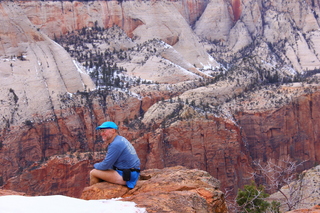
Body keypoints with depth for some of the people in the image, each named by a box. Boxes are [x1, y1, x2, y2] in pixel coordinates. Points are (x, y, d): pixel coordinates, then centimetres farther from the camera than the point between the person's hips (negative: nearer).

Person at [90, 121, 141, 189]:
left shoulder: (116, 144, -18)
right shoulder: (120, 139, 12)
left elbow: (105, 166, -15)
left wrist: (96, 165, 4)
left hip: (125, 177, -10)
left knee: (93, 173, -4)